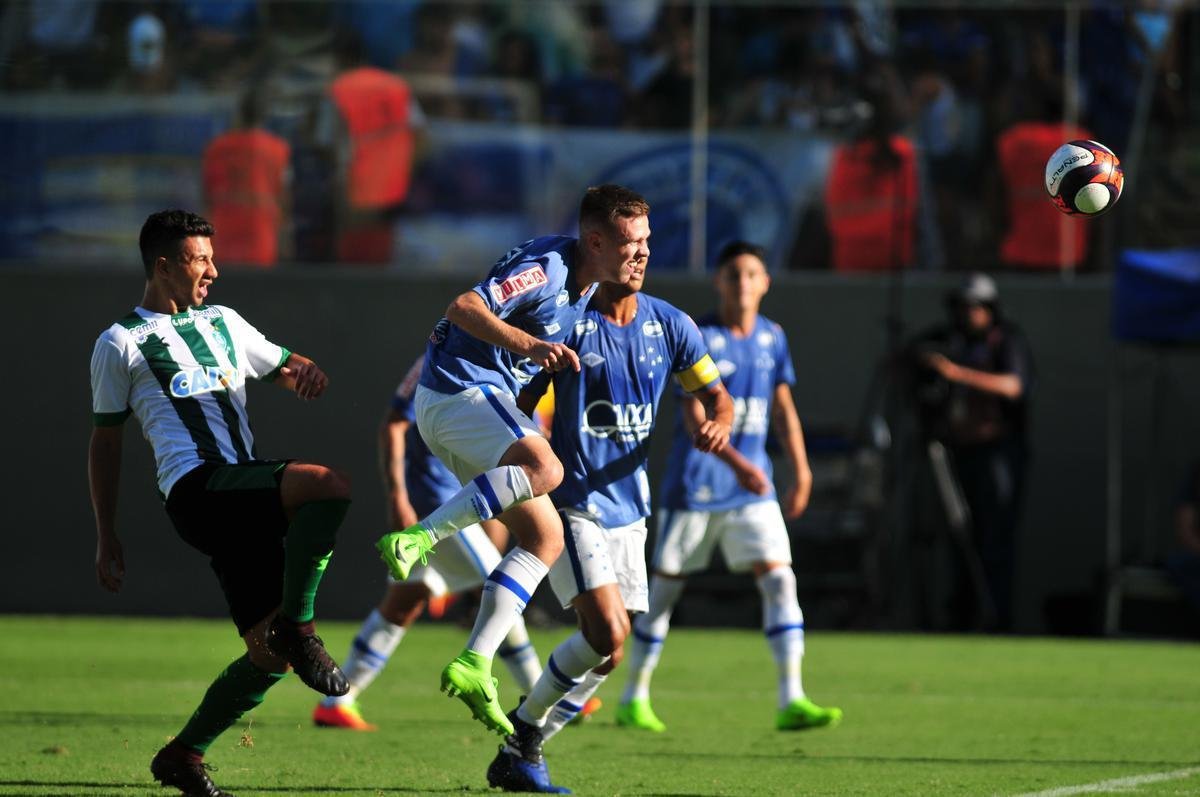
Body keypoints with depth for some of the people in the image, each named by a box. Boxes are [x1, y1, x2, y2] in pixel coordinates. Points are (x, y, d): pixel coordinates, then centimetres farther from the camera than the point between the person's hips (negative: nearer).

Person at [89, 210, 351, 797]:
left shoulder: (223, 324, 26)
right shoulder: (120, 344, 9)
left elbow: (284, 368, 30)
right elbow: (105, 442, 13)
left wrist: (308, 373, 4)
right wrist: (106, 537, 11)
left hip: (246, 495, 7)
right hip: (196, 489, -7)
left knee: (271, 657, -1)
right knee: (327, 484, -32)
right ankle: (297, 626, -23)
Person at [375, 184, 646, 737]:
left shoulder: (586, 282, 12)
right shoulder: (546, 266, -18)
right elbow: (465, 307, -29)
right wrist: (530, 346, -39)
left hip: (485, 400, 10)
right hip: (459, 387, -10)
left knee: (545, 536, 4)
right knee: (543, 468, -35)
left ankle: (474, 664, 2)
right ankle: (417, 540, -32)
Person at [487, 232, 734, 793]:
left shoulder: (670, 326, 3)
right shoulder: (570, 324, -11)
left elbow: (714, 395, 14)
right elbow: (518, 405, -7)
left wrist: (718, 423, -9)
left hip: (628, 508, 6)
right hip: (572, 503, -6)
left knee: (606, 649, 5)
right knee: (607, 636, -20)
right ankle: (523, 733, 1)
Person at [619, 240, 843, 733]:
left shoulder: (772, 338, 6)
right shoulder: (698, 338, -11)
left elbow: (783, 408, 17)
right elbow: (695, 418, -20)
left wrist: (801, 471, 14)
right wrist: (737, 464, -33)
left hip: (752, 487, 4)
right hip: (695, 484, -4)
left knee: (779, 580, -10)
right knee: (665, 589, 4)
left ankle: (791, 702, -13)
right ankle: (634, 699, 16)